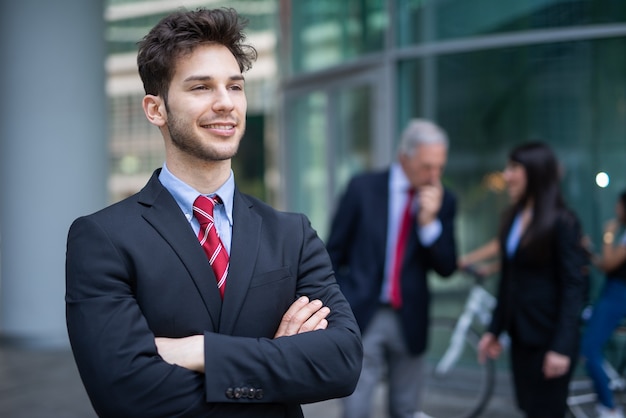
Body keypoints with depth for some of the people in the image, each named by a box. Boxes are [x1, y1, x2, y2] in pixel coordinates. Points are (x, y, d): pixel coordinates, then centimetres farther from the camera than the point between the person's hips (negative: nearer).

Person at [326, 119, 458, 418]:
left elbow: (446, 268, -2)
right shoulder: (363, 188, -4)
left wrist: (430, 221, -16)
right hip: (362, 315, -2)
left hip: (410, 322, 3)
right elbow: (333, 253, 1)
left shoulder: (443, 201, 3)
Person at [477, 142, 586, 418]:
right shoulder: (512, 217, 8)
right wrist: (494, 330, 13)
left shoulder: (563, 223, -13)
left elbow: (573, 287, -15)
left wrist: (562, 347, -19)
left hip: (548, 339, -7)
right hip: (520, 335, 7)